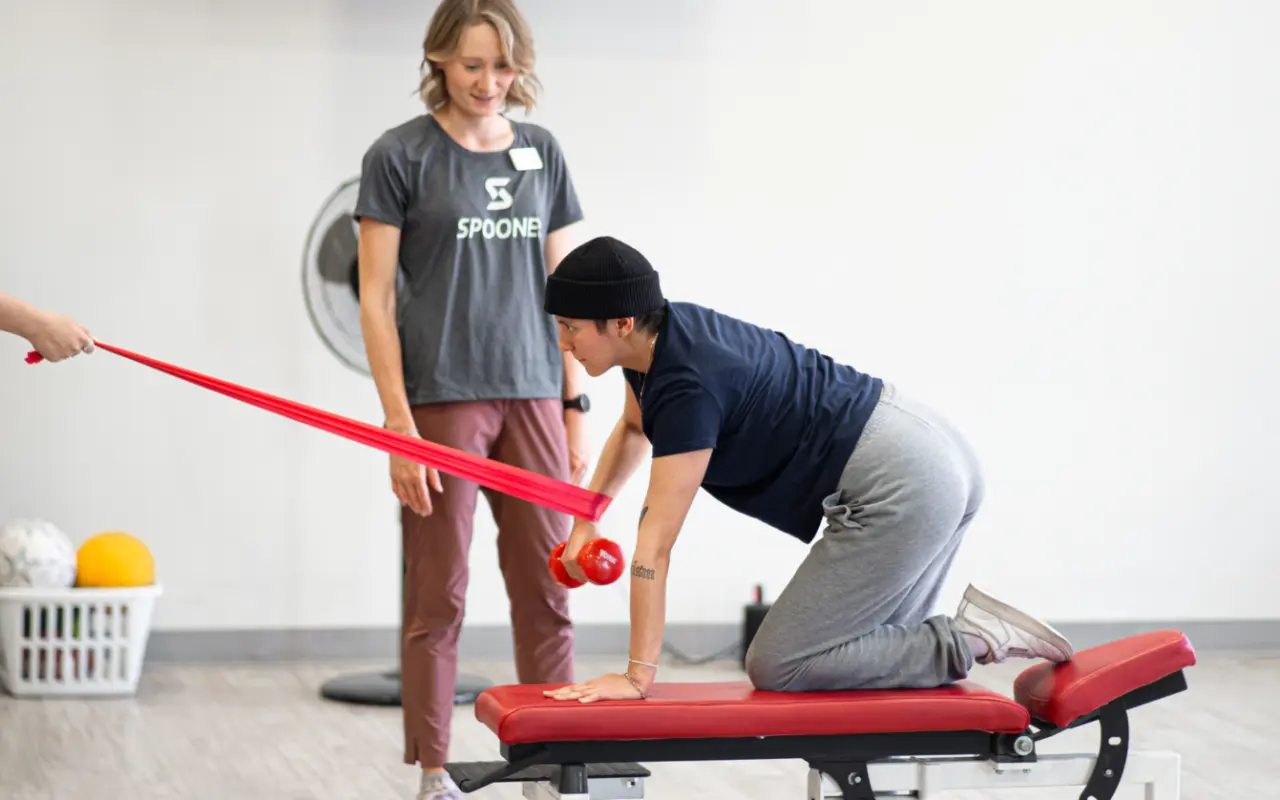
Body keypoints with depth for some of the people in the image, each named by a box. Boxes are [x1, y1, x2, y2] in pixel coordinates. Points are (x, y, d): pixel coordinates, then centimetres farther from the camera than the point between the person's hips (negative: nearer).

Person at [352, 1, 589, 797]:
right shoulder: (399, 155, -3)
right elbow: (377, 299, -5)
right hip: (442, 400, -4)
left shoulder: (542, 153, 9)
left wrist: (576, 407, 6)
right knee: (438, 596, 1)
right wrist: (399, 424, -11)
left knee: (547, 591, 4)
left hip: (533, 399, 4)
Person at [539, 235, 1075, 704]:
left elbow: (655, 544, -20)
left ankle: (969, 643, -7)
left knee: (778, 668, -6)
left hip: (900, 491, -10)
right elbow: (635, 426, 31)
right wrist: (587, 519, 20)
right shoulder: (659, 337, 7)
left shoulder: (687, 388, -21)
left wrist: (637, 676, -17)